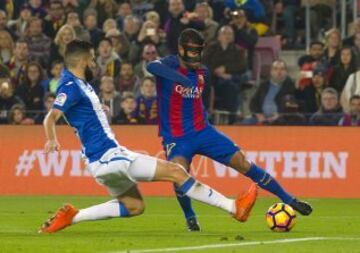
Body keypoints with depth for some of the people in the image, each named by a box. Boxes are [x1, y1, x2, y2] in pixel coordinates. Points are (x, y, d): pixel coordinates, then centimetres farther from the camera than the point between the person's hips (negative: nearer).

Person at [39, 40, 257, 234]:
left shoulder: (79, 84, 11)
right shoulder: (71, 86, -17)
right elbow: (51, 118, -31)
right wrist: (52, 140, -49)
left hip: (104, 159, 11)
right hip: (107, 155, -11)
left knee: (134, 206, 24)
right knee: (176, 172, -7)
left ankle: (71, 217, 14)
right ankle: (234, 207, -3)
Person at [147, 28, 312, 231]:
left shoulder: (202, 72, 6)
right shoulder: (171, 64, -12)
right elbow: (152, 66, -37)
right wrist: (179, 78, -50)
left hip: (202, 131, 5)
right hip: (175, 137, -5)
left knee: (243, 162, -2)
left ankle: (289, 200, 8)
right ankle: (190, 217, -5)